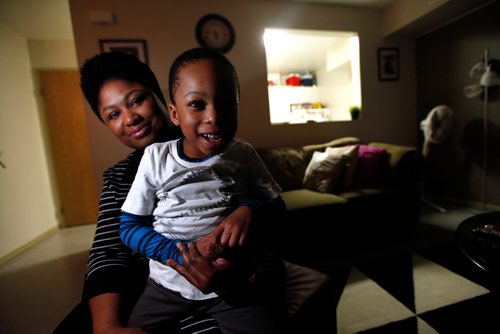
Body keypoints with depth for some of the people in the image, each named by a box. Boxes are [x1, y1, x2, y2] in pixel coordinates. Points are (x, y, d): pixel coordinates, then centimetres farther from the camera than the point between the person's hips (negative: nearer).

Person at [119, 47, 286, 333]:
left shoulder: (244, 154, -5)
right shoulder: (156, 156, -6)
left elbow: (277, 206, 3)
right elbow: (129, 226, -3)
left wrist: (249, 210, -20)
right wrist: (181, 254, -18)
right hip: (168, 285, 2)